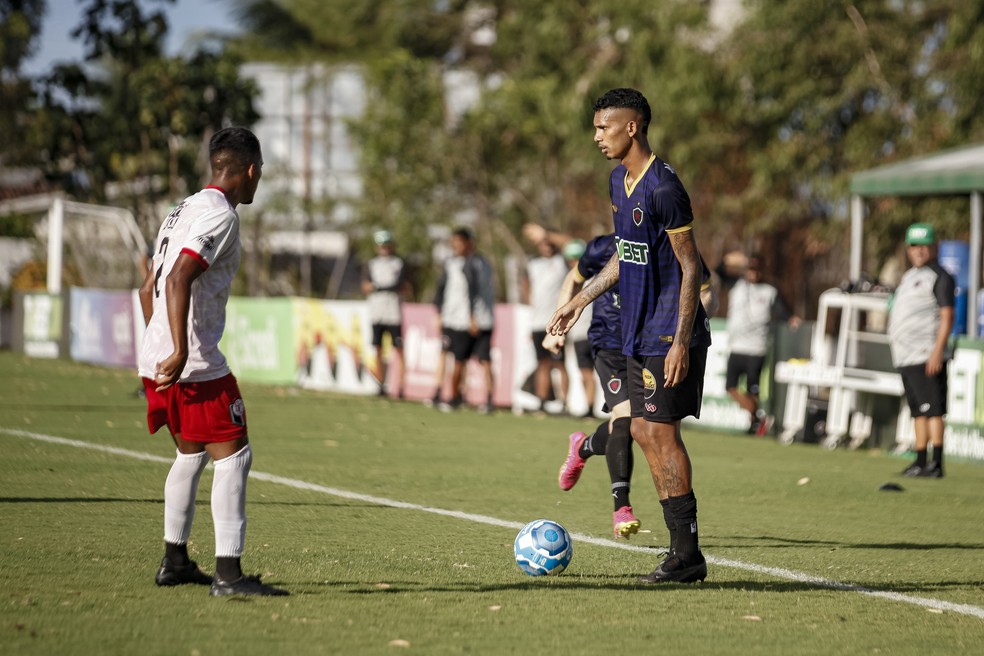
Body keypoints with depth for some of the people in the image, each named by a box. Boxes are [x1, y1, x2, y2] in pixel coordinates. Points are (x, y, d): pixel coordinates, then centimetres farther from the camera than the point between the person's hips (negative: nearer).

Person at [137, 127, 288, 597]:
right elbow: (179, 280, -24)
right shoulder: (220, 215, -12)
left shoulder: (184, 210, 18)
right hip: (195, 362, -10)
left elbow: (149, 287, 24)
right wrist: (179, 352, -28)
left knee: (192, 452, 22)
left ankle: (175, 561, 29)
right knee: (232, 455, -7)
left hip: (157, 360, 10)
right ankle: (228, 573, -12)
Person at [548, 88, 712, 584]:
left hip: (669, 334, -10)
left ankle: (687, 555, -5)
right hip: (639, 333, 10)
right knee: (643, 430, 8)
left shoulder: (663, 188, -17)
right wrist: (580, 300, 21)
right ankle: (682, 549, 12)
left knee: (660, 431, -9)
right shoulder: (619, 181, 12)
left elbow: (690, 267, -17)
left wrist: (681, 341, -21)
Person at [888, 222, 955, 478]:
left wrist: (937, 351, -22)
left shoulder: (939, 277, -5)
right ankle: (920, 462, 14)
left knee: (932, 409, -13)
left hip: (927, 358, -9)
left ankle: (936, 464, -17)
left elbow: (947, 316, -13)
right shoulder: (908, 277, 21)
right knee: (918, 411, 11)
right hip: (905, 358, 9)